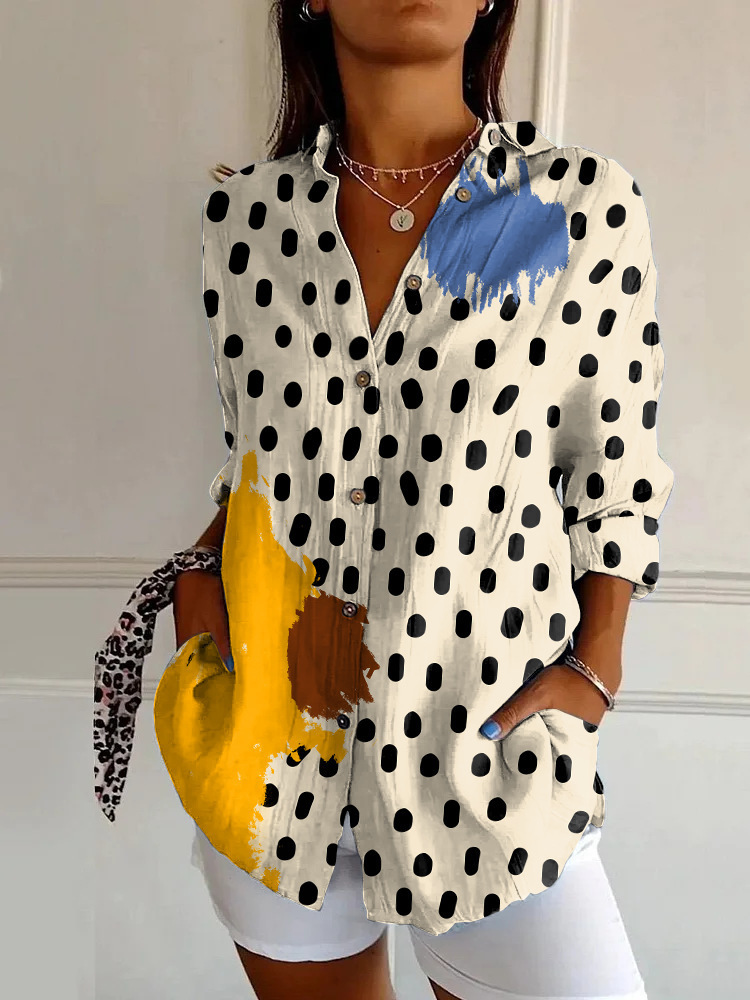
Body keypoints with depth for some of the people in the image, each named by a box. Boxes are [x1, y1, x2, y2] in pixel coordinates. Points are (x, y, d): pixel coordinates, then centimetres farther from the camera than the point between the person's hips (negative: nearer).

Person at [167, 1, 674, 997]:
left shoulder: (587, 204, -4)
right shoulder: (248, 212, 3)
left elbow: (615, 479, 0)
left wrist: (591, 671, -8)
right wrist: (200, 578, -3)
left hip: (484, 738, -2)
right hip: (274, 742, 3)